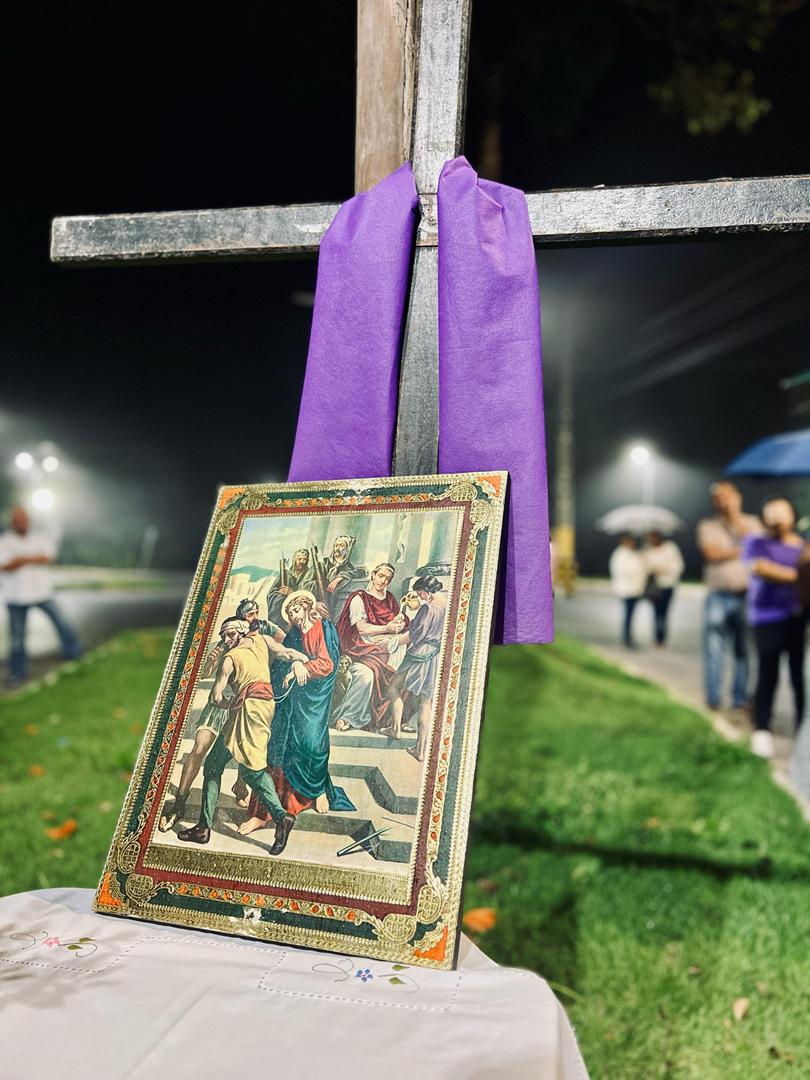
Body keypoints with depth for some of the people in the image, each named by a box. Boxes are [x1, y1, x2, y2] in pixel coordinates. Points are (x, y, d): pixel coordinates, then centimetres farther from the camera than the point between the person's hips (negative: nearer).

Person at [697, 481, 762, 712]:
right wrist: (741, 551, -2)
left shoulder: (752, 523, 11)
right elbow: (711, 553, -7)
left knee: (744, 650, 3)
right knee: (714, 649, -2)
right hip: (718, 596, -1)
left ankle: (741, 698, 13)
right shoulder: (708, 525, 8)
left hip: (746, 595, 1)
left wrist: (736, 517, -7)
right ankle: (714, 699, 6)